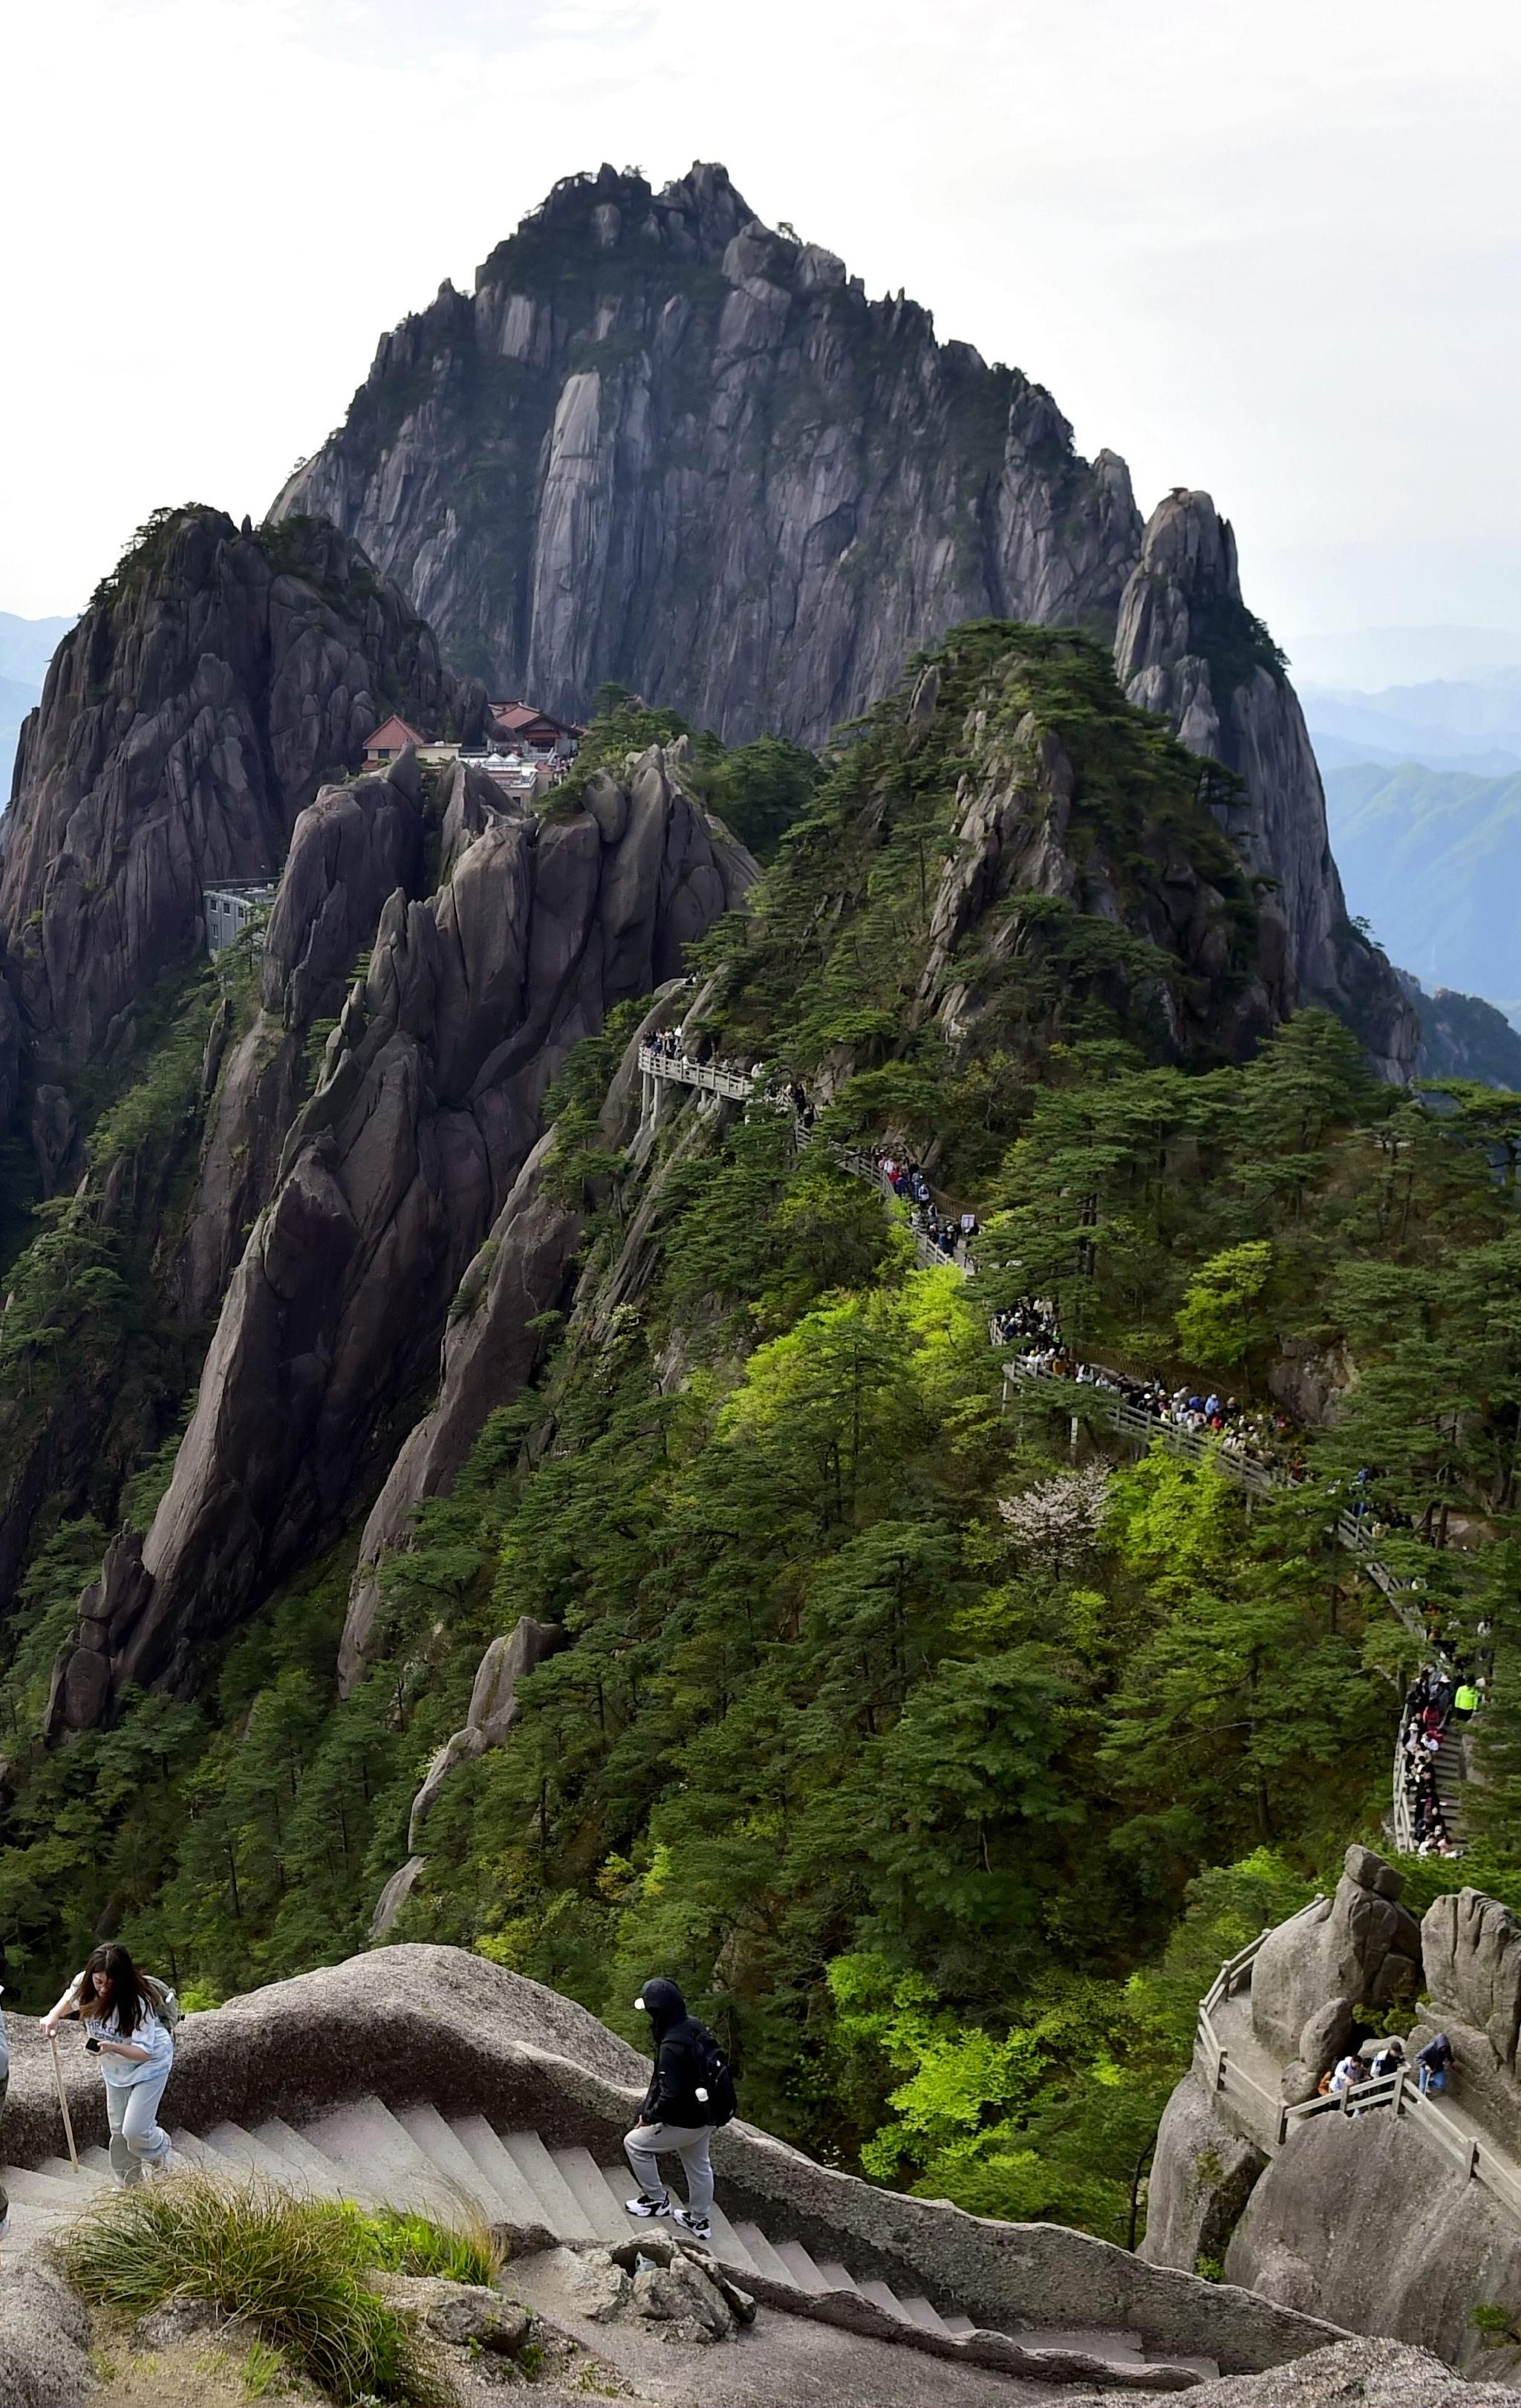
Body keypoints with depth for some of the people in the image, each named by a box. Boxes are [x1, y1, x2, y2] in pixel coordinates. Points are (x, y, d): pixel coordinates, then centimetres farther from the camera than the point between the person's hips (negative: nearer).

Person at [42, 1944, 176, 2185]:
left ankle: (160, 2152, 22)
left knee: (134, 2130, -11)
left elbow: (144, 2052, -31)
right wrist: (54, 2015, -18)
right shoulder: (83, 1984, -21)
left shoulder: (139, 2002, -35)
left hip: (149, 2063, -5)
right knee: (118, 2132, 10)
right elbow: (69, 2000, 4)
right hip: (115, 2067, 6)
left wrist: (114, 2048, -49)